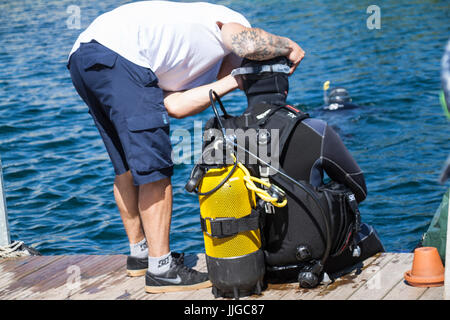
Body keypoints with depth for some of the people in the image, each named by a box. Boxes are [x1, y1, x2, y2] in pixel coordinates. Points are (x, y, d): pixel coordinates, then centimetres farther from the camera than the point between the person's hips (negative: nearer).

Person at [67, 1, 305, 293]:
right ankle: (161, 270, -5)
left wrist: (231, 82, 10)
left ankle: (140, 253, 33)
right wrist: (289, 46, 3)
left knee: (127, 167, 21)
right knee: (154, 168, -6)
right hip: (116, 53, -10)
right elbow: (251, 45, -17)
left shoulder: (203, 74, 27)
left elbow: (175, 106, 5)